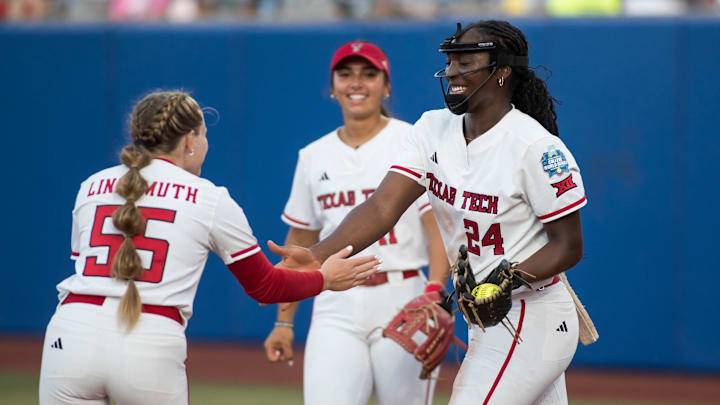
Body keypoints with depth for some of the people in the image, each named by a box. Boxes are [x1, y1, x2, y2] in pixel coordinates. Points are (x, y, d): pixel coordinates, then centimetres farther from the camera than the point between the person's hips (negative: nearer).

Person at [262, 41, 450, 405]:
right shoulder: (314, 156, 13)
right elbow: (299, 243, 19)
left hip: (401, 302, -3)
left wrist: (435, 291, -23)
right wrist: (284, 322, 16)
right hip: (336, 307, 3)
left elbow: (439, 226, -8)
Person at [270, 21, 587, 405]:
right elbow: (382, 206, -8)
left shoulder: (537, 147, -17)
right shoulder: (433, 129, 2)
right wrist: (317, 255, -24)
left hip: (531, 324, -8)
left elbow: (568, 246, -12)